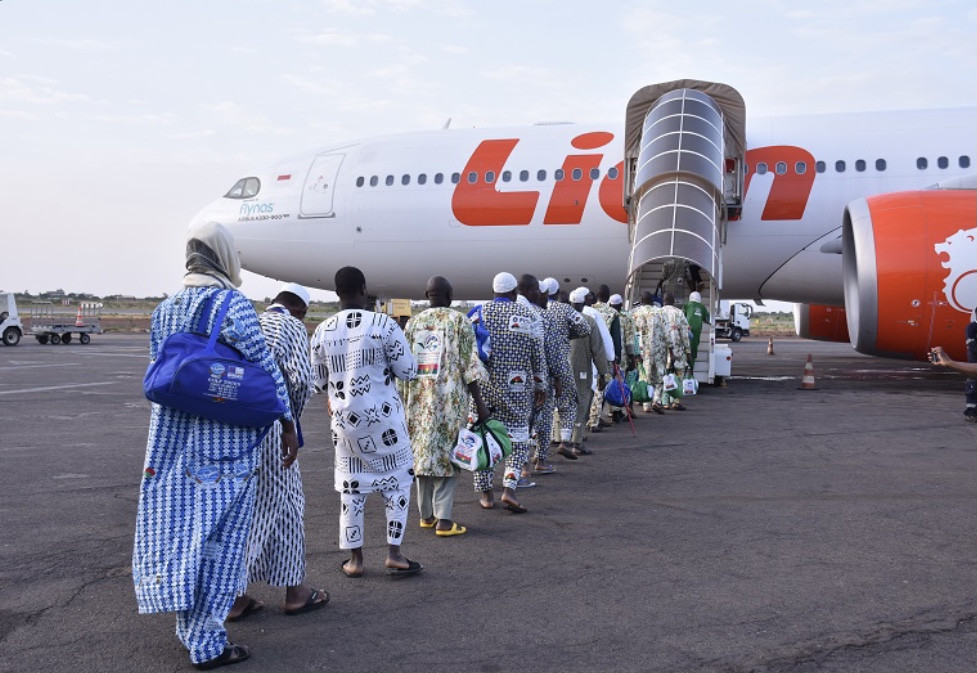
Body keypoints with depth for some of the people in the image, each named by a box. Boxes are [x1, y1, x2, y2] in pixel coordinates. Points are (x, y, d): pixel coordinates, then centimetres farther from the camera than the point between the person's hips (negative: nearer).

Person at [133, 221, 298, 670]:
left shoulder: (164, 309, 9)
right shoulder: (232, 304, -12)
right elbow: (266, 368, -12)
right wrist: (288, 425, -5)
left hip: (171, 439, 7)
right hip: (225, 440, -7)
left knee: (177, 528, 14)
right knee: (218, 536, 2)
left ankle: (190, 627, 28)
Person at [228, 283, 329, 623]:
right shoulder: (293, 326, -1)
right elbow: (301, 379, -14)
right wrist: (293, 417, 2)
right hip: (267, 422, -6)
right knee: (283, 504, 8)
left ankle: (235, 595, 20)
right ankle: (293, 590, 19)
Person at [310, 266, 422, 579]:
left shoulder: (322, 332, -2)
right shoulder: (384, 324, -13)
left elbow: (318, 384, 6)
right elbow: (408, 371, -9)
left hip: (344, 419, 3)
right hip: (384, 416, -3)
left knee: (351, 486, 13)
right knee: (398, 480, 12)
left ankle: (354, 559, 18)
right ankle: (394, 554, 11)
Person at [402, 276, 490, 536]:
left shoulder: (413, 323, 8)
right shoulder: (459, 321, -5)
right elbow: (469, 365, -9)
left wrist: (407, 400, 17)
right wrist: (479, 403, -6)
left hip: (419, 398, 4)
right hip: (450, 398, -4)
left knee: (423, 453, 13)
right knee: (447, 454, 1)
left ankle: (426, 515, 21)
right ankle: (443, 520, -2)